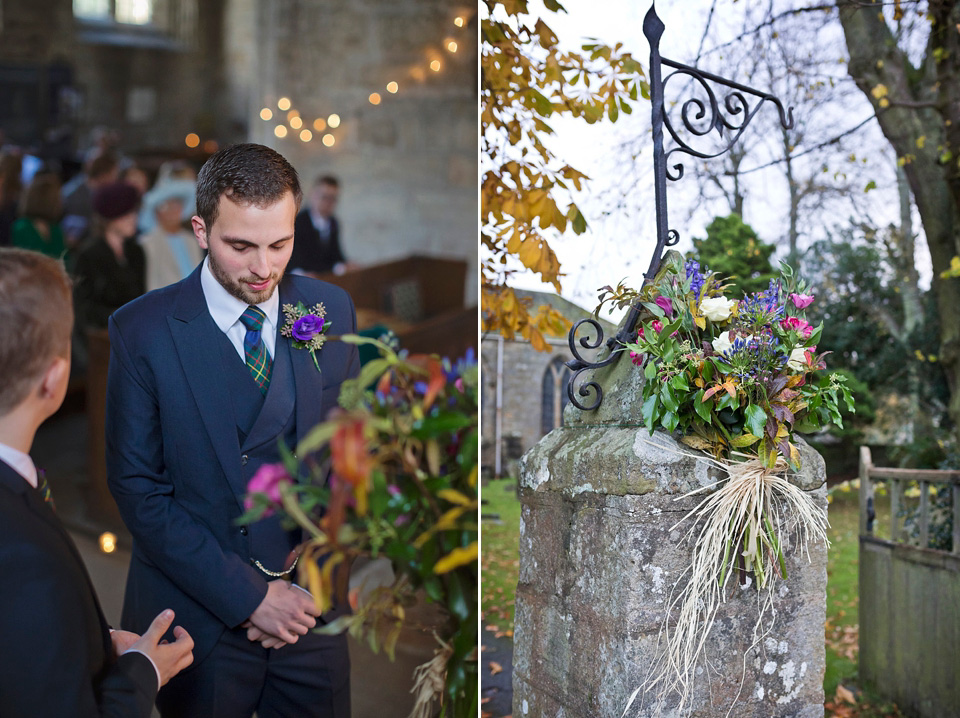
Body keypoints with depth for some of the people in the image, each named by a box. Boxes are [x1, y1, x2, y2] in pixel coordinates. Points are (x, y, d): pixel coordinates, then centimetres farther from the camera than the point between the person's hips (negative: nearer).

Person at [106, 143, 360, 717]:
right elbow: (138, 488, -11)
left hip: (309, 605, 3)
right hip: (199, 616, -2)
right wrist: (247, 596, -15)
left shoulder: (332, 309, -1)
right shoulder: (143, 330, -11)